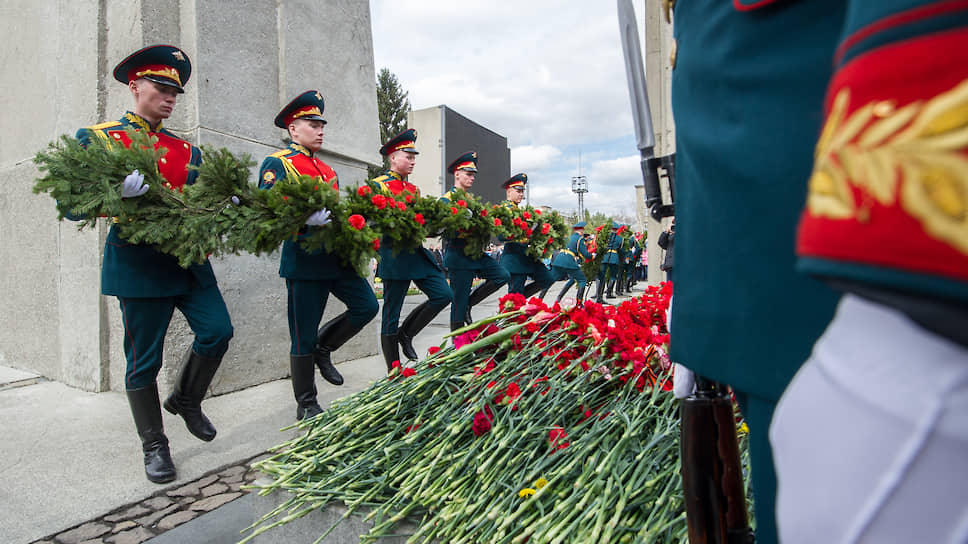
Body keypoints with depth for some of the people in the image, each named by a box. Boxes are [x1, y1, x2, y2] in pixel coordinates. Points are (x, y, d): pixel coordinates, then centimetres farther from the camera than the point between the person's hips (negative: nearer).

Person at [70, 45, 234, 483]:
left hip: (189, 260, 4)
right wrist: (117, 191, -24)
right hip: (139, 264, -4)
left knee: (217, 331, -5)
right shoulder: (97, 139, 2)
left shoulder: (187, 149, 14)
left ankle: (186, 399, 23)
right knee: (143, 360, 3)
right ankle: (154, 446, 19)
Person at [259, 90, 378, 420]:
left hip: (337, 256, 7)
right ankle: (307, 406, 16)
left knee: (367, 306, 0)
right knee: (303, 337, 1)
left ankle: (323, 348, 23)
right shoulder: (277, 163, -1)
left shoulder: (328, 170, 22)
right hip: (305, 260, -7)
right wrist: (305, 218, -27)